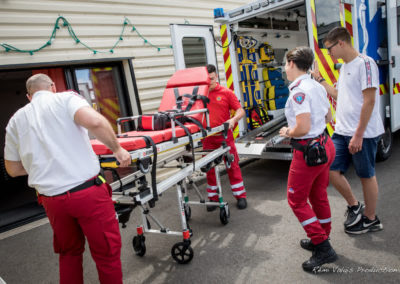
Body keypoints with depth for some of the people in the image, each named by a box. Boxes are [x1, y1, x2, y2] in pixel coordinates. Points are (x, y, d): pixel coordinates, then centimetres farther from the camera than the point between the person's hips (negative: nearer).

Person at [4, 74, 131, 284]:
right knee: (107, 253, 10)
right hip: (88, 192, -4)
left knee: (69, 253, 25)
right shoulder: (65, 99, 2)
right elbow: (94, 121, -20)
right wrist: (117, 149, -7)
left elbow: (13, 169, 20)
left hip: (51, 199, 5)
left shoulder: (16, 120, 14)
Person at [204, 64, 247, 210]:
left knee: (232, 165, 5)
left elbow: (240, 110, -1)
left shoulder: (226, 92, 0)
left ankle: (240, 196, 18)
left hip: (225, 136, -2)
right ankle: (213, 197, 23)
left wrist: (233, 119, -20)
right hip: (207, 137, 2)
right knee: (210, 168, 9)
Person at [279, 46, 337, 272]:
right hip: (325, 145, 9)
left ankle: (323, 249, 6)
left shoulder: (299, 92, -21)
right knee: (318, 195, 21)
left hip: (308, 151, -9)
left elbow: (303, 128, -27)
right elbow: (328, 118, 18)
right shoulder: (317, 87, 8)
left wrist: (288, 132, -9)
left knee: (296, 199, 4)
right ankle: (322, 240, 36)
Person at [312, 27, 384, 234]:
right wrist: (319, 79, 18)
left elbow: (369, 100, -18)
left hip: (363, 133, -8)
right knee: (331, 169, 5)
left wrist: (358, 135, -20)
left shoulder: (365, 63, -13)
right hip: (342, 131, 8)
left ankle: (370, 219, 25)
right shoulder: (344, 67, 14)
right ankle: (354, 206, 26)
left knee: (366, 175, 6)